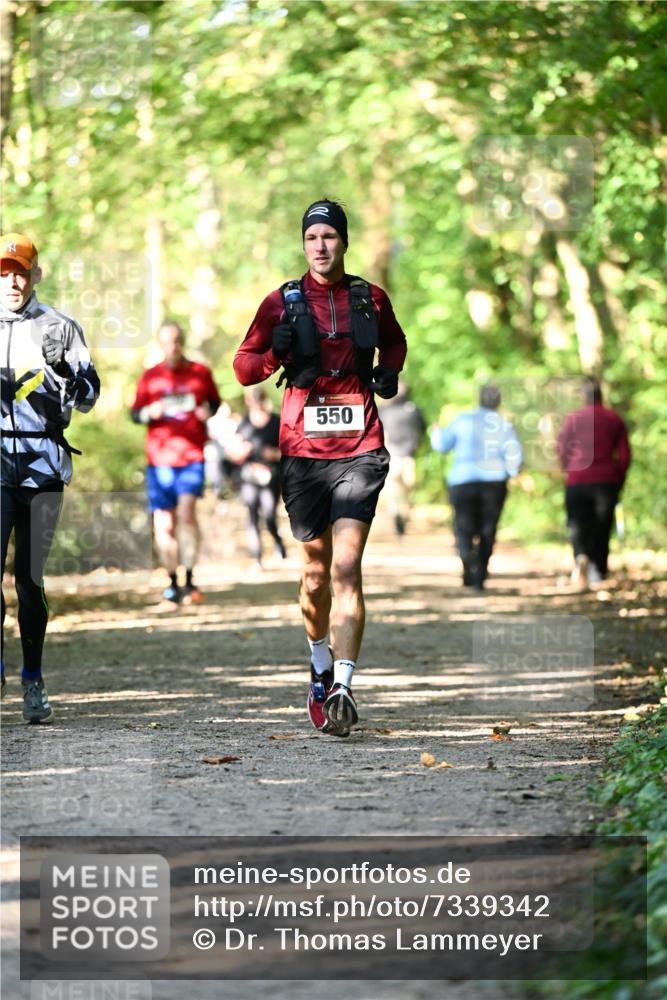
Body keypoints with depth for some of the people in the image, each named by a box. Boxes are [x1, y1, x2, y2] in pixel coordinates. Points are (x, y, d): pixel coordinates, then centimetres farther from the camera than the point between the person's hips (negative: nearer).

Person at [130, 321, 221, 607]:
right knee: (163, 524, 0)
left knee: (186, 509, -21)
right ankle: (172, 583, 14)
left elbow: (215, 401, 17)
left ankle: (189, 578, -15)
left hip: (192, 456, -2)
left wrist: (209, 409, -5)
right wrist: (150, 412, -11)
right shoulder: (150, 377, 9)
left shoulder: (200, 373, 7)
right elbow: (135, 413, 10)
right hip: (159, 457, 2)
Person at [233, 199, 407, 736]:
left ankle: (343, 687, -20)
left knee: (347, 568, -13)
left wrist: (389, 371, 10)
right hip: (303, 449, 1)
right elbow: (244, 366, 7)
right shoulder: (283, 302, 5)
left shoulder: (372, 299, 9)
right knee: (315, 571, 9)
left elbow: (395, 340, 30)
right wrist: (276, 353, -13)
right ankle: (321, 670, 32)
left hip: (359, 450, -1)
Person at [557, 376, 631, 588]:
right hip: (607, 481, 1)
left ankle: (581, 556, -23)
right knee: (602, 526, 8)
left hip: (578, 481, -1)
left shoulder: (573, 419, -1)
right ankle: (598, 571, 3)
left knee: (578, 523, 5)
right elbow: (625, 454, 2)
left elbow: (562, 449, 0)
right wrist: (619, 480, 13)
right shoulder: (615, 420, 3)